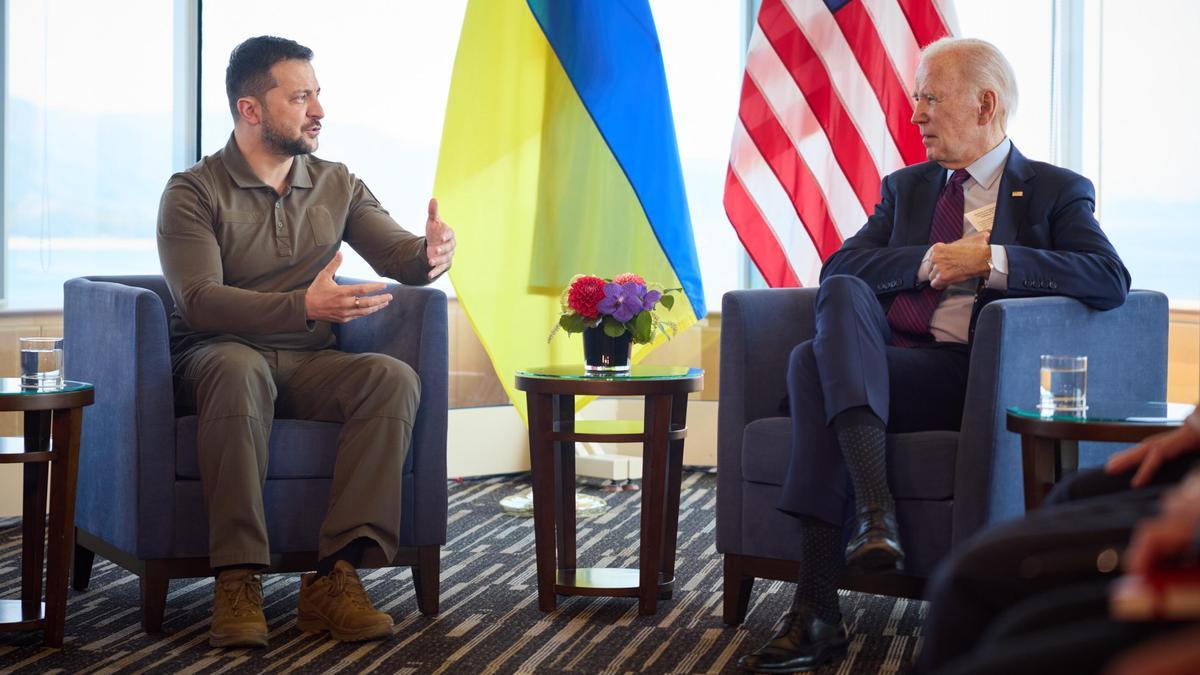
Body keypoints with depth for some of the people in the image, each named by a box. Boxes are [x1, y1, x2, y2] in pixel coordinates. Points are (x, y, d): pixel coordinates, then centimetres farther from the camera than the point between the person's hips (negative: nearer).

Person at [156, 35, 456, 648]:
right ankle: (237, 581, -38)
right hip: (216, 356, -4)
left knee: (395, 378, -26)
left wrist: (429, 254, -24)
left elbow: (396, 255, 3)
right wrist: (306, 306, -33)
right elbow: (199, 301, -17)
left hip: (308, 365, 4)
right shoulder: (193, 193, -3)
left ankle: (333, 576, -33)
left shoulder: (338, 186, 13)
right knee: (240, 371, -39)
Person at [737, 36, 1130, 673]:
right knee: (841, 296, -28)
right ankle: (874, 504, -38)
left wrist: (991, 260, -14)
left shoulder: (1057, 192, 10)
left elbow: (1111, 280, -8)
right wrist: (927, 261, -5)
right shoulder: (906, 187, 25)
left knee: (813, 360, -28)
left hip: (970, 378, -5)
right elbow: (837, 268, 11)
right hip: (876, 366, 5)